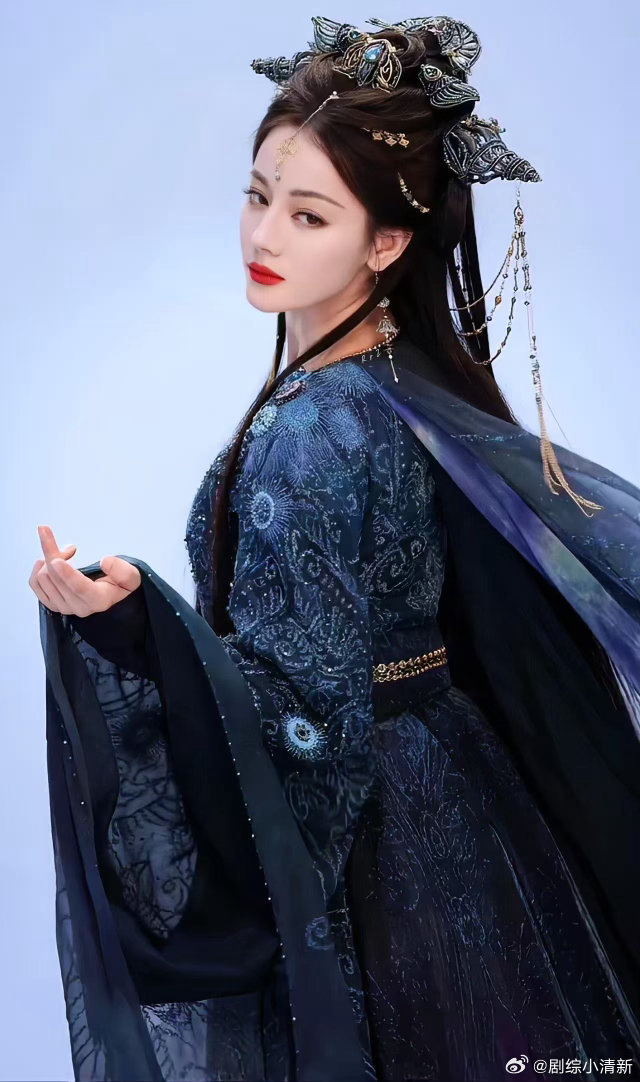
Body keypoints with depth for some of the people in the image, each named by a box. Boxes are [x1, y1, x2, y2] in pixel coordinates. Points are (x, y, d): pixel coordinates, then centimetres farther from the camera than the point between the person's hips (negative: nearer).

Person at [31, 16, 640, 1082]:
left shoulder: (309, 438, -27)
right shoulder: (416, 375, -2)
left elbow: (303, 708, -26)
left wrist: (128, 614, -35)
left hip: (364, 849, -8)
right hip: (451, 794, 8)